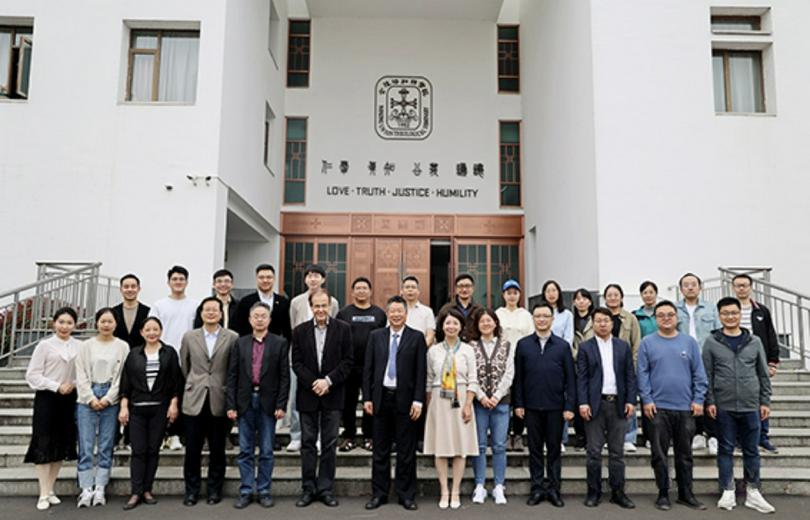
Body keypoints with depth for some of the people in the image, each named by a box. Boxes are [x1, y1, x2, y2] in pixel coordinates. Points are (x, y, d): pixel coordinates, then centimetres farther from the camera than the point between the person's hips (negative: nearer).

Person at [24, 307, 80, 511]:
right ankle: (44, 494, 6)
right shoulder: (45, 345, -6)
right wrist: (57, 386, -13)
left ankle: (50, 490, 21)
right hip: (47, 398, -3)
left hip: (69, 399, 3)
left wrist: (73, 385, -10)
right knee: (44, 444, 0)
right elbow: (32, 375, -7)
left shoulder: (79, 346, 2)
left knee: (62, 445, 9)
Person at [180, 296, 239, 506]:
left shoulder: (232, 338, -2)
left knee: (217, 450, 8)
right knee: (192, 449, 6)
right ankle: (191, 490, 20)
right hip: (194, 401, 1)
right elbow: (184, 367, 15)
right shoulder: (189, 337, 5)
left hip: (219, 401, -1)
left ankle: (214, 490, 21)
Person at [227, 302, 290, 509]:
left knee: (266, 451, 6)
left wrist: (281, 405, -9)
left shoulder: (280, 343, 0)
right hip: (245, 401, 2)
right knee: (245, 451, 8)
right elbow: (232, 376, 4)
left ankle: (264, 491, 17)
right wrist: (231, 405, -2)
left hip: (268, 402, -2)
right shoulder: (240, 343, 6)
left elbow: (284, 376, -2)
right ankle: (246, 492, 17)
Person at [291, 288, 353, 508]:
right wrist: (313, 383, -12)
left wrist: (328, 380, -14)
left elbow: (347, 362, -3)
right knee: (308, 443, 7)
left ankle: (326, 489, 15)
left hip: (333, 395, -1)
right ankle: (308, 489, 17)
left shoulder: (343, 329, 0)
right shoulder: (299, 331, 3)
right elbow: (297, 363, 0)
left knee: (330, 444, 5)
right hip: (308, 395, 1)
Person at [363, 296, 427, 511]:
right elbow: (368, 368, 6)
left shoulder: (417, 337, 0)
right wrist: (367, 398, 0)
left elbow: (421, 371, -3)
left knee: (406, 451, 6)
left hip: (405, 400, -2)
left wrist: (418, 400, -9)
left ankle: (406, 494, 18)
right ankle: (379, 493, 21)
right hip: (381, 398, 2)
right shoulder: (376, 336, 7)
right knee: (380, 451, 10)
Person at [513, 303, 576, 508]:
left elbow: (570, 378, 1)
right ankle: (537, 488, 18)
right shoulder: (523, 344, 4)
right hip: (532, 406, 0)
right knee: (535, 449, 8)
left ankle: (554, 489, 19)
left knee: (554, 449, 8)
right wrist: (518, 403, -2)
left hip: (555, 406, 0)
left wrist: (570, 406, -5)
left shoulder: (563, 346, 3)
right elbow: (518, 377, 3)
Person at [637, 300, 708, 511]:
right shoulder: (647, 343, 0)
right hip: (658, 407, -2)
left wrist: (698, 400, -3)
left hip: (686, 408, 2)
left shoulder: (689, 342, 5)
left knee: (685, 454, 11)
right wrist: (647, 400, -9)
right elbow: (642, 374, -3)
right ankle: (663, 494, 15)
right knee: (659, 454, 4)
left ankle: (686, 494, 23)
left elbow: (699, 374, 5)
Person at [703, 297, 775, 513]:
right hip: (724, 406, -2)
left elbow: (763, 374, 9)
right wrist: (709, 401, -6)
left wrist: (765, 401, 5)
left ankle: (753, 492, 19)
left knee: (751, 450, 9)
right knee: (726, 450, 6)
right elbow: (707, 375, -1)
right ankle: (728, 492, 15)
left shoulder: (754, 341, 6)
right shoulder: (711, 342, 0)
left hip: (750, 406, 2)